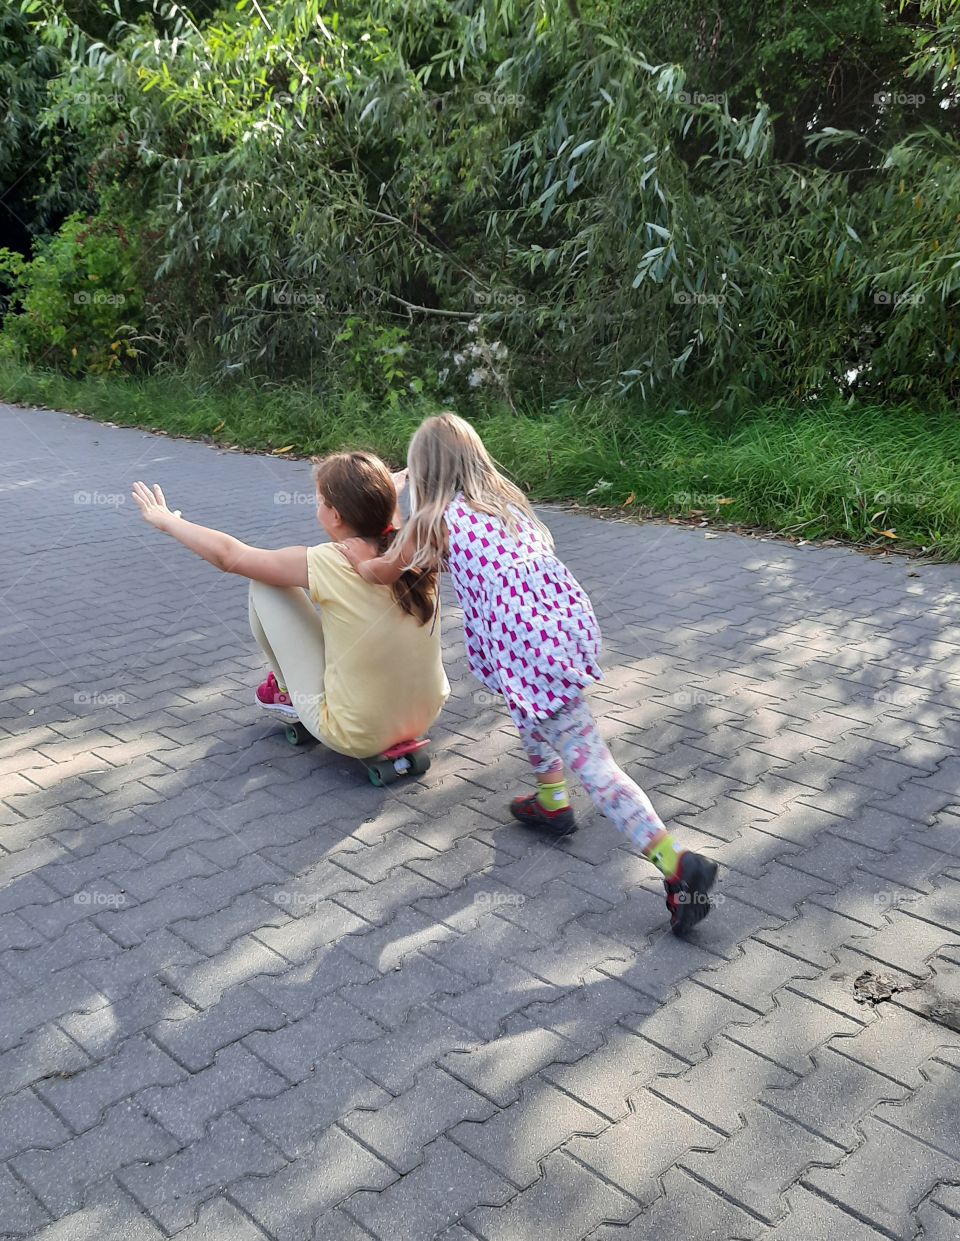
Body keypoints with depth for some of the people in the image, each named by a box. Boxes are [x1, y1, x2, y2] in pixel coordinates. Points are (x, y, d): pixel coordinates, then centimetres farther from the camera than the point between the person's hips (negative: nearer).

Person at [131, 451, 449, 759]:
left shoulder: (330, 565, -20)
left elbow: (227, 555, -7)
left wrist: (167, 521, 9)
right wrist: (384, 496, 39)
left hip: (354, 737, -6)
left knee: (265, 584, 1)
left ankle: (289, 691, 23)